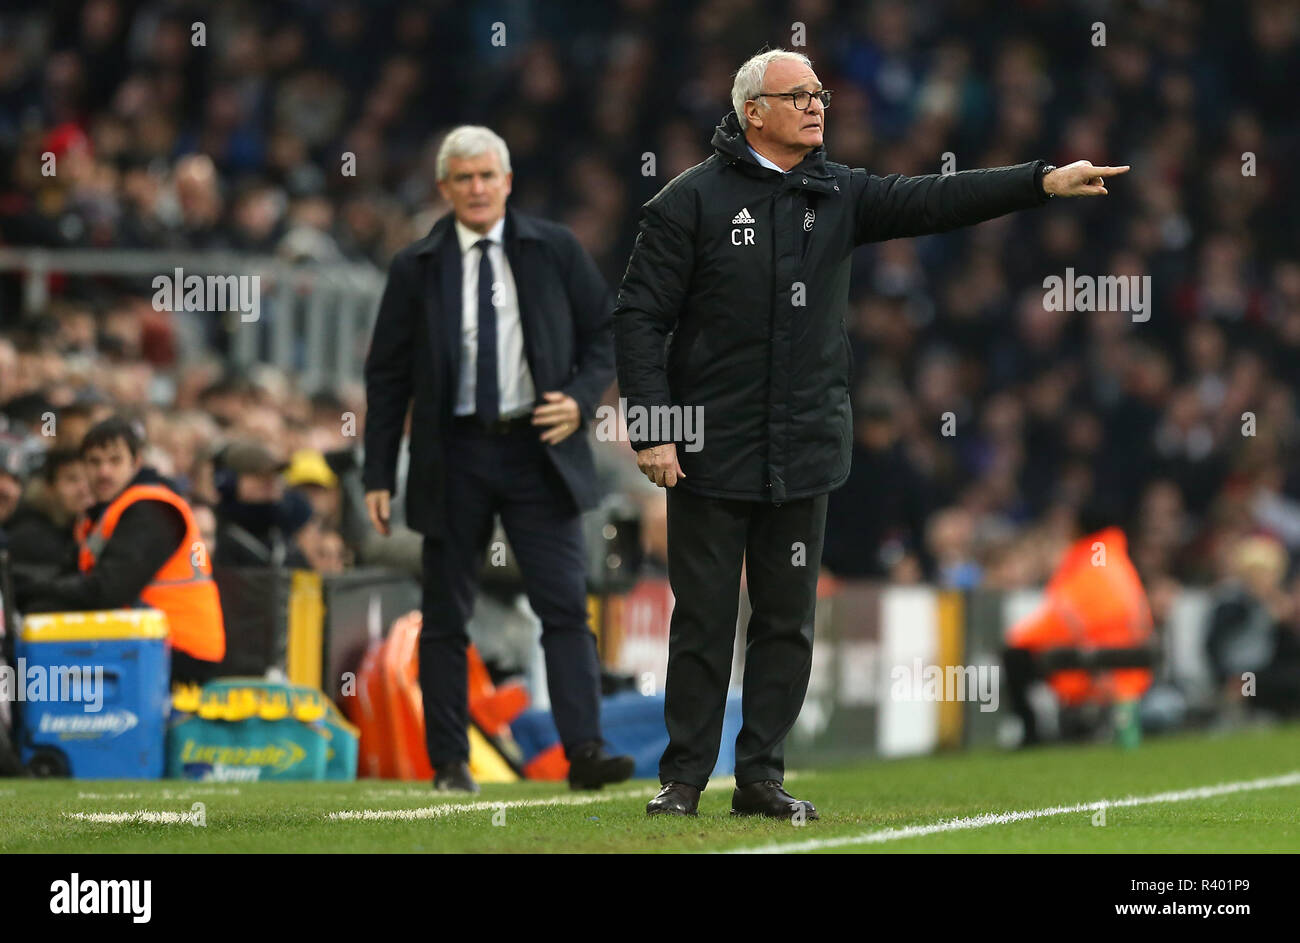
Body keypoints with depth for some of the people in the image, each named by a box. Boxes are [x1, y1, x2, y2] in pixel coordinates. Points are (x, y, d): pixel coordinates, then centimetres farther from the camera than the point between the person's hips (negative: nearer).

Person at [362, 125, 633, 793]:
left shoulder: (555, 251, 4)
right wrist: (378, 475, 1)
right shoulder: (416, 268, 3)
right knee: (445, 614, 5)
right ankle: (450, 763, 12)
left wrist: (581, 399, -9)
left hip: (538, 448, 0)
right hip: (454, 454, 0)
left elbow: (604, 331, 10)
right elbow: (387, 374, 5)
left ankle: (584, 751, -15)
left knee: (565, 605, -10)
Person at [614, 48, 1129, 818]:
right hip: (711, 451, -4)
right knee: (704, 619, 2)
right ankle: (683, 777, 11)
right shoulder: (693, 200, -4)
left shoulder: (839, 196, 8)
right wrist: (652, 429, -13)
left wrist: (1042, 182, -15)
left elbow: (932, 201, -3)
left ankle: (762, 776, 15)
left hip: (805, 452, 4)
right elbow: (640, 316, -5)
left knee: (788, 622, 7)